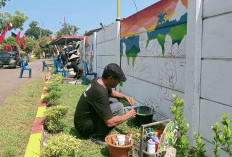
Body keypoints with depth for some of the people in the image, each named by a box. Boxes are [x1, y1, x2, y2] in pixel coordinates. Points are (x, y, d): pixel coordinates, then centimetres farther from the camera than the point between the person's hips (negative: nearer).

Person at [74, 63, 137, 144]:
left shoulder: (98, 80, -2)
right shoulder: (100, 93, -31)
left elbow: (111, 92, 22)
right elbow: (110, 122, -28)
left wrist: (125, 97, 6)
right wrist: (127, 116, -13)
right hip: (84, 127, -9)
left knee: (114, 100, 14)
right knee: (119, 107, -20)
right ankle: (97, 136, -10)